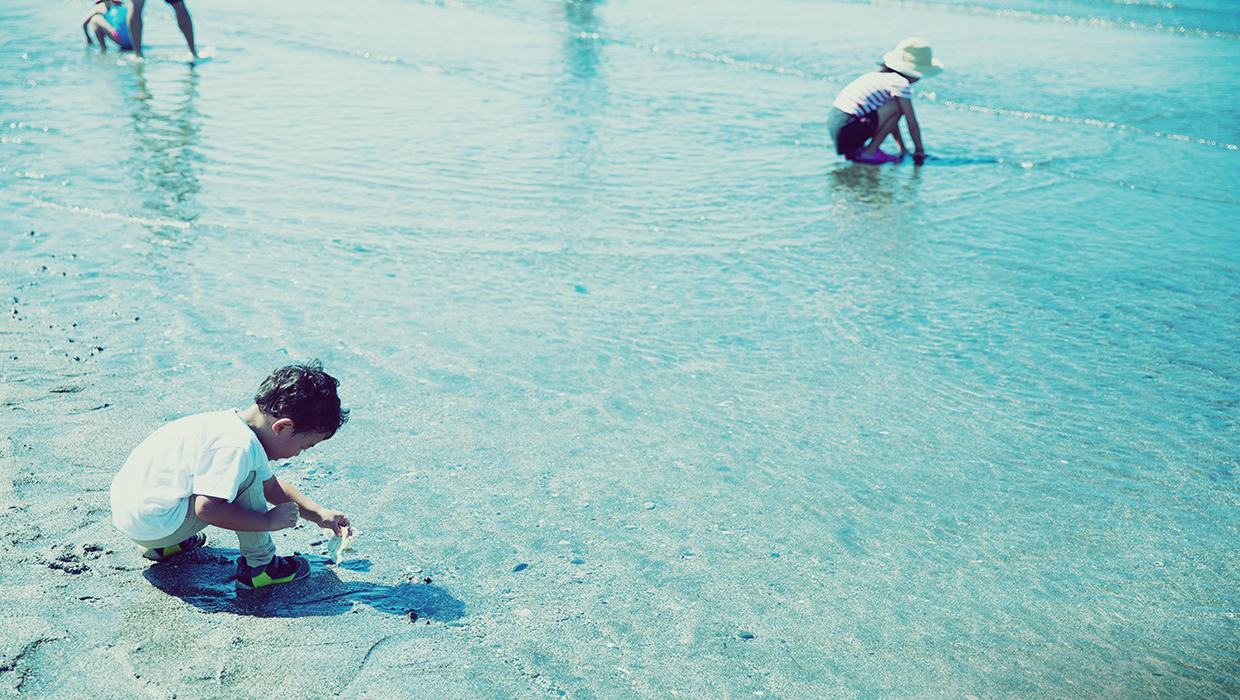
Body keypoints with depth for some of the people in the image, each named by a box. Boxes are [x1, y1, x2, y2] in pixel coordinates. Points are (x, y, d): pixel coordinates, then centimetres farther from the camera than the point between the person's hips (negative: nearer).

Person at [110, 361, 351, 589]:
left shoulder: (239, 425, 6)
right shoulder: (238, 447, -25)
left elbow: (271, 486, 19)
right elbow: (207, 509, -29)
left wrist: (318, 514, 16)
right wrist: (268, 521, -19)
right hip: (150, 525, -10)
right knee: (247, 478, -18)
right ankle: (258, 566, -2)